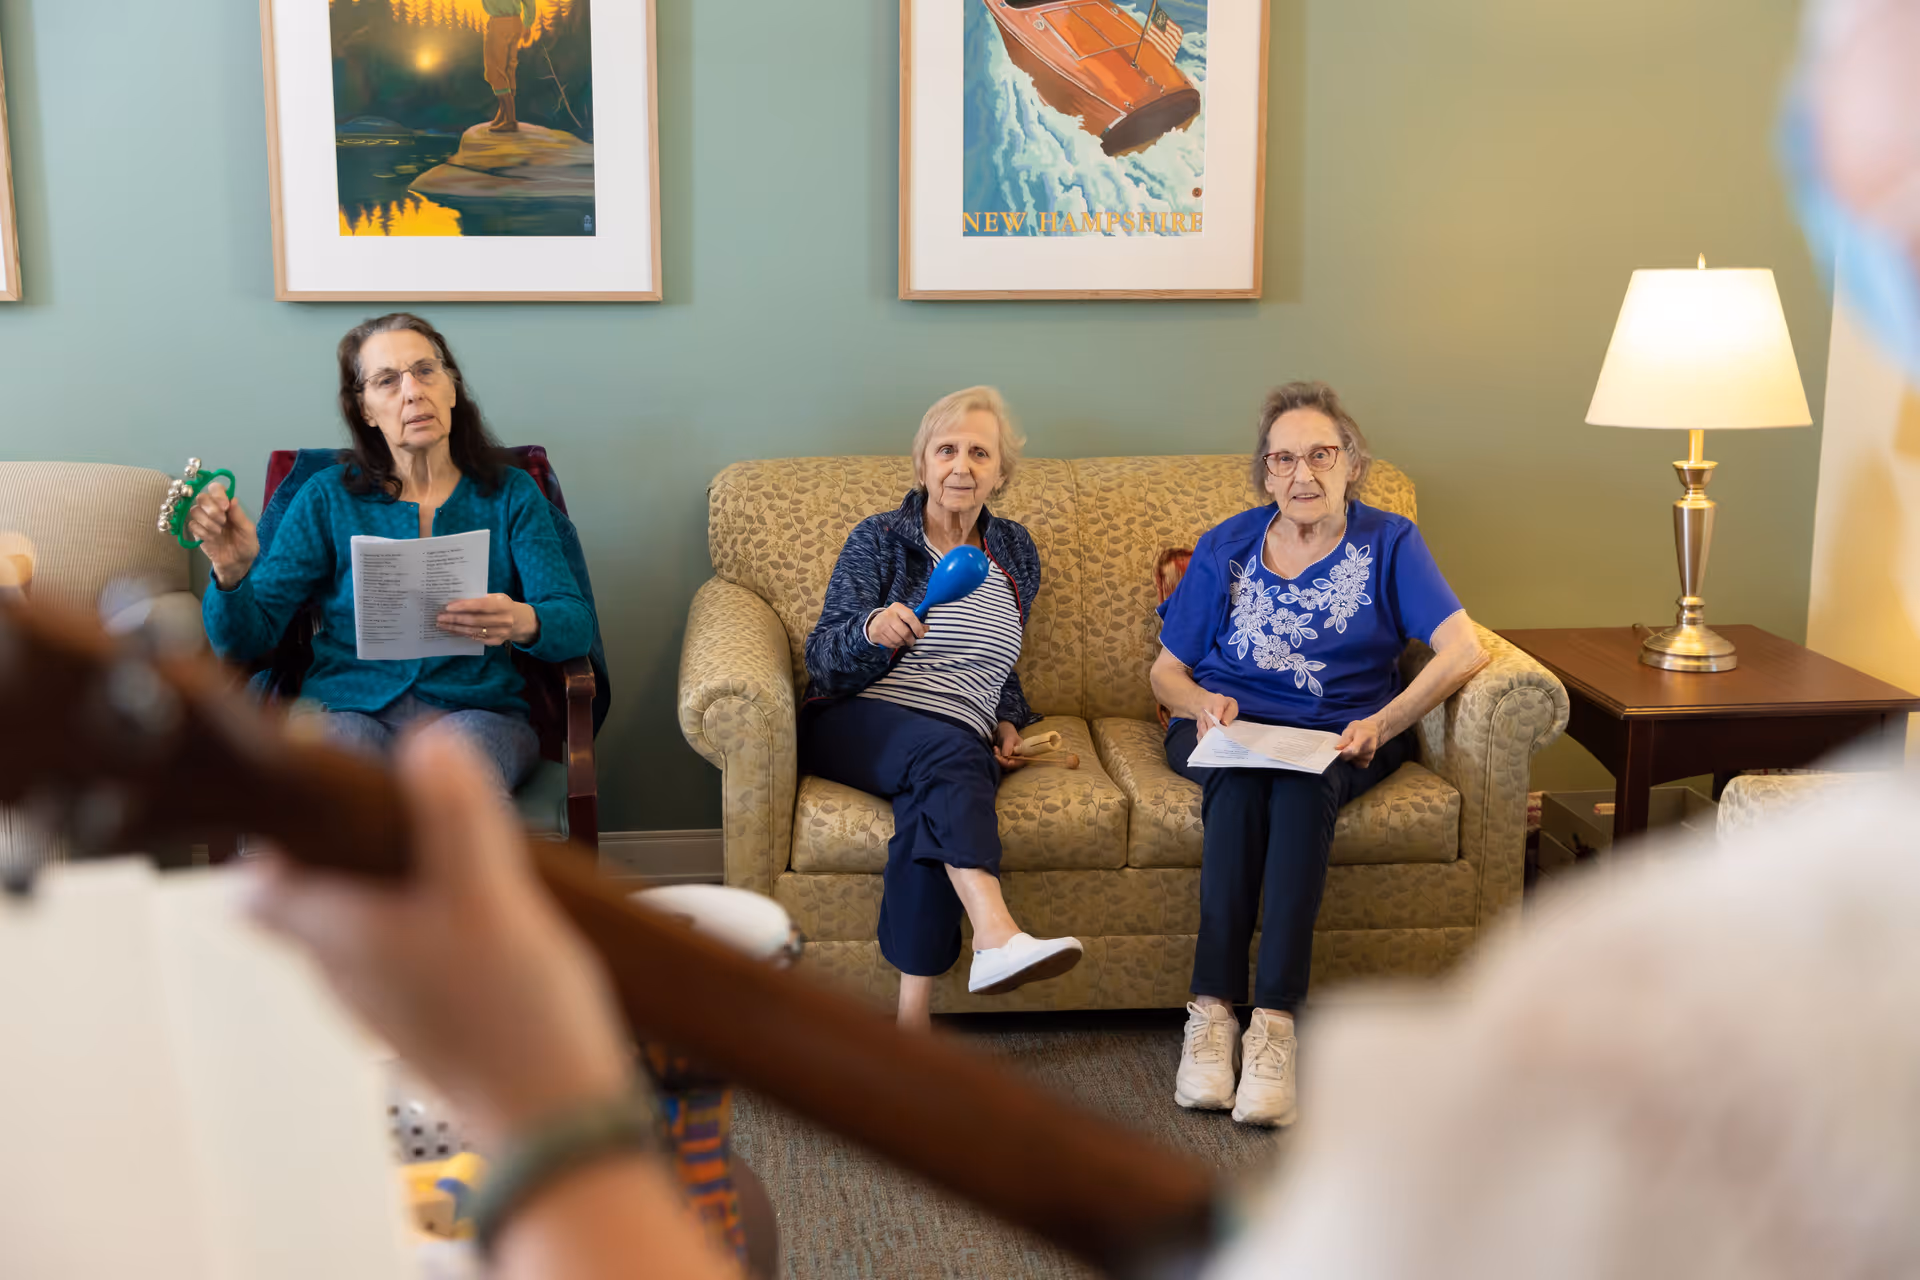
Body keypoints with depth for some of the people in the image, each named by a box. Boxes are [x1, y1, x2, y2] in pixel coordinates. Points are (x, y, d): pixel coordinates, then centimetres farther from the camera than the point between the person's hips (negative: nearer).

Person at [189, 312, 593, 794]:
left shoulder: (511, 494, 12)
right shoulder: (328, 497, 12)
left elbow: (576, 624, 1)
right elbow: (245, 639, 6)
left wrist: (523, 623, -23)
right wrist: (232, 572, -17)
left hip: (472, 712, 0)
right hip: (350, 710, 1)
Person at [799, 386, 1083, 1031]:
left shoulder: (1015, 552, 17)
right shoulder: (879, 538, 5)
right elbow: (823, 661, -5)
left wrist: (1008, 721, 8)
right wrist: (872, 631, -26)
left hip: (959, 749, 2)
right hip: (858, 725, -2)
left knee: (933, 808, -35)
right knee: (949, 748, -36)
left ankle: (913, 1020, -41)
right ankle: (996, 935, -56)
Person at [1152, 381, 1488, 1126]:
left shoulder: (1387, 543, 4)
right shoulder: (1226, 548, 9)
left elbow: (1464, 651, -9)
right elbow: (1166, 670, 11)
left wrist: (1381, 726, -22)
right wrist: (1202, 702, -13)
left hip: (1340, 736, -1)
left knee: (1304, 784, -37)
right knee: (1238, 781, -35)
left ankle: (1274, 1022, -44)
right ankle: (1212, 1009, -40)